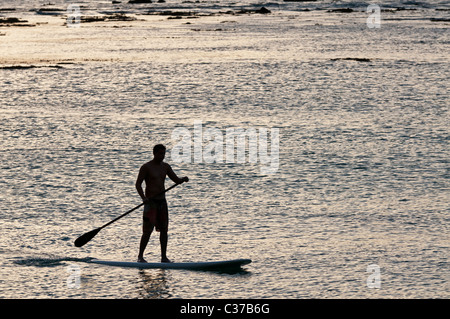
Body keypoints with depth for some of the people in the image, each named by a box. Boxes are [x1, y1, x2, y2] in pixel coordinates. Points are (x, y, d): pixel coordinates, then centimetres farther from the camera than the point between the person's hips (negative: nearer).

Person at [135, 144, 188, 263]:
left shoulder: (165, 166, 11)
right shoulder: (146, 167, -6)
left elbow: (176, 180, 14)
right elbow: (138, 184, -10)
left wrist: (183, 179, -9)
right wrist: (143, 197, -25)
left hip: (162, 201, 6)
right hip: (150, 202, -6)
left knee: (164, 230, 5)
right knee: (148, 231, -9)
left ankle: (164, 257, 10)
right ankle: (140, 256, -1)